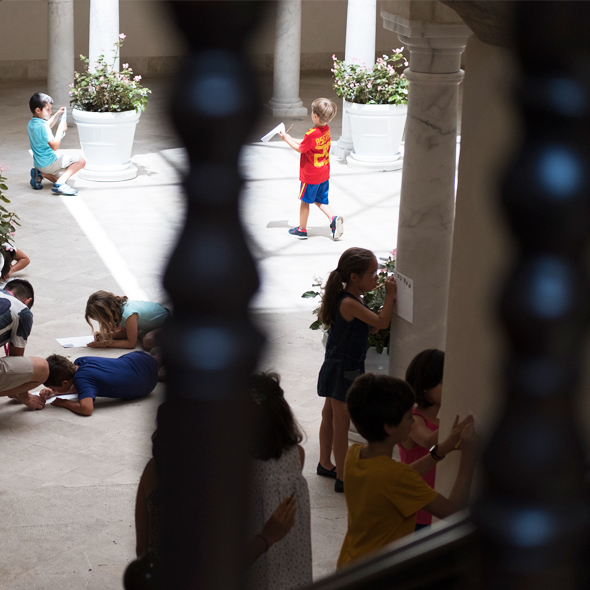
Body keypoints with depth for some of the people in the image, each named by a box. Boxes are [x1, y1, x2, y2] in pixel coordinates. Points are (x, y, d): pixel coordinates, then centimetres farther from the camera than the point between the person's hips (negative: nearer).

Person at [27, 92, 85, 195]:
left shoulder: (32, 123, 6)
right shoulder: (42, 126, -24)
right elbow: (54, 146, -27)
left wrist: (57, 115, 21)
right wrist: (60, 129, -18)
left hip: (39, 163, 10)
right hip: (48, 163, -10)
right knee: (81, 161, -10)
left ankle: (40, 174, 4)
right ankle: (60, 183, -23)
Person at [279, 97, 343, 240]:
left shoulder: (312, 134, -27)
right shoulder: (326, 129, -2)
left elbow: (300, 148, -12)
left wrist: (286, 139, 0)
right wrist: (291, 139, 15)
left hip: (310, 176, -7)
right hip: (324, 173, 7)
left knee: (305, 201, 10)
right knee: (321, 200, 19)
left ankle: (302, 229, 21)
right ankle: (334, 219, -1)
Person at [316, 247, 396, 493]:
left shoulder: (350, 300, 4)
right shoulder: (349, 303, -27)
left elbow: (370, 326, 6)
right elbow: (381, 322, -24)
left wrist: (389, 304, -4)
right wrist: (389, 295, -16)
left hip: (337, 368, 10)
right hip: (343, 371, -10)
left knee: (330, 416, 22)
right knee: (341, 425, 0)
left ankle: (325, 464, 38)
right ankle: (342, 478, 10)